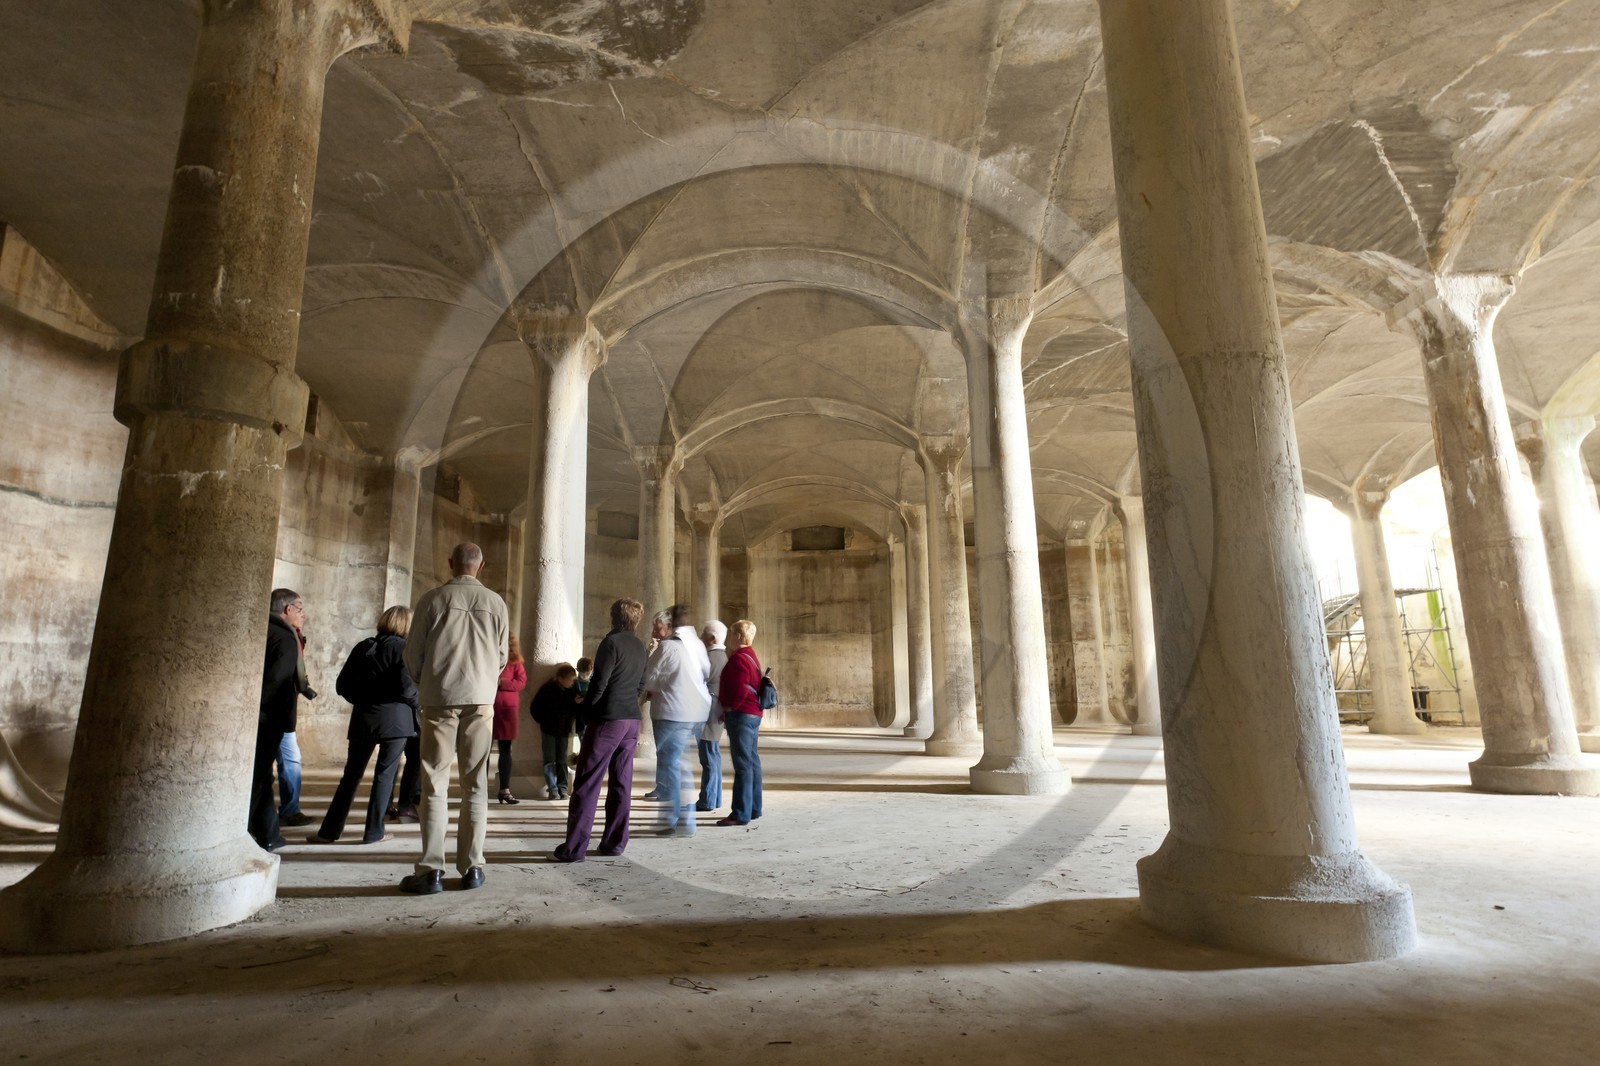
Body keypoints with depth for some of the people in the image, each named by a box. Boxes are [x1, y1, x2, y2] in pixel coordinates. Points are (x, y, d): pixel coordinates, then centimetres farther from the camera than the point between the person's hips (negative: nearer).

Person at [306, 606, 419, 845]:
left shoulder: (362, 647, 9)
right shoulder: (402, 648, -7)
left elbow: (342, 685, 9)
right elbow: (406, 686, -16)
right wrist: (416, 704, 2)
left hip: (364, 718, 4)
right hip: (395, 718, -4)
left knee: (352, 774, 12)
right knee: (385, 774, 4)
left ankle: (329, 830, 14)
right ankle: (374, 832, 7)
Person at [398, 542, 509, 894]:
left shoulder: (433, 599, -2)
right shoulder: (495, 603, 2)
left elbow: (413, 654, 2)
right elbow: (502, 656, 7)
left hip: (440, 699, -1)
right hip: (481, 700, 1)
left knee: (435, 785, 3)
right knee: (475, 785, 8)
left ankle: (431, 871, 2)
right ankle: (471, 867, 11)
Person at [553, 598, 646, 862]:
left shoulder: (611, 642, -10)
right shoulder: (640, 647, 11)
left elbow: (600, 683, -13)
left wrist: (585, 711, -1)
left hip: (607, 719, -7)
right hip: (631, 721, 7)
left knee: (587, 783, -2)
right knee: (621, 782, 10)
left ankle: (574, 848, -1)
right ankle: (615, 842, 13)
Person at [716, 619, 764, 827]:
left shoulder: (739, 659, -16)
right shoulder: (750, 656, 17)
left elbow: (739, 691, -23)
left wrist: (728, 708, -9)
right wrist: (728, 709, 17)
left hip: (741, 716, -11)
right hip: (753, 715, 11)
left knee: (743, 765, -8)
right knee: (752, 762, 14)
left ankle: (741, 814, -5)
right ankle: (754, 808, 22)